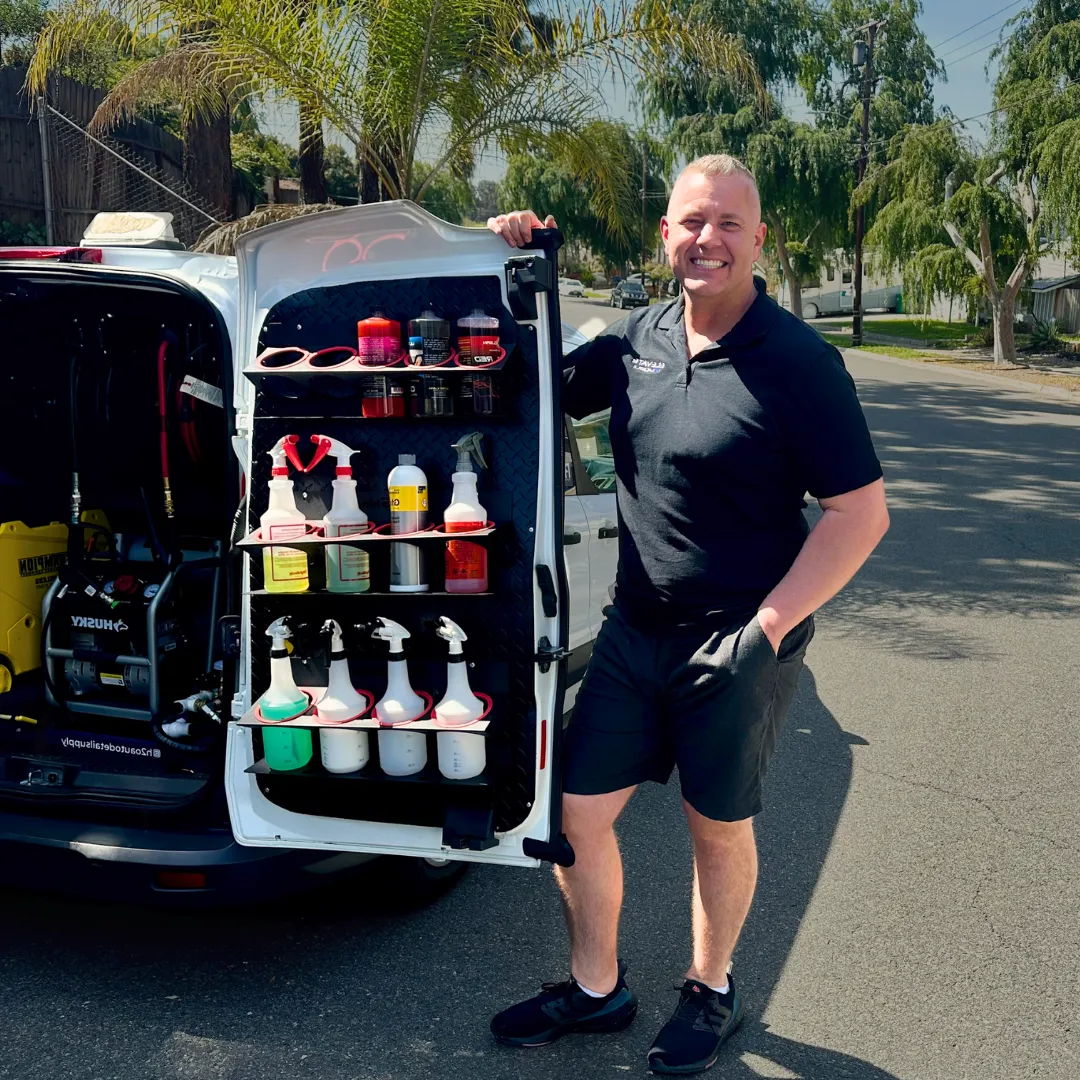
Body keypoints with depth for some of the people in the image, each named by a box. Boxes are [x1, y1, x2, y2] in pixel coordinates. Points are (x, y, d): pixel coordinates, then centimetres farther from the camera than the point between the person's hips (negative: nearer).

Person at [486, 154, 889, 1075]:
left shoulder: (795, 361, -14)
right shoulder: (637, 339, 2)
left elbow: (862, 512, -13)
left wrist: (768, 626, -19)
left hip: (738, 647, -5)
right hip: (637, 630, 5)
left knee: (718, 826, 13)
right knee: (578, 810, 8)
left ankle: (711, 992, 39)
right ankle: (596, 989, 32)